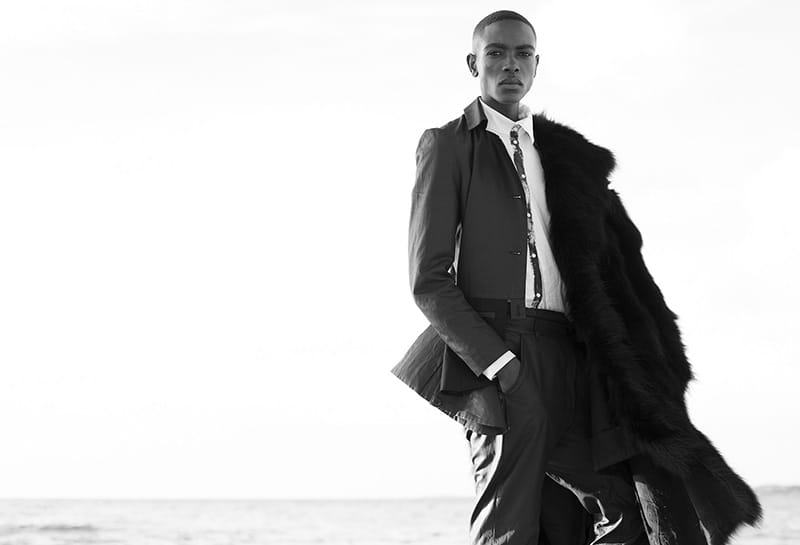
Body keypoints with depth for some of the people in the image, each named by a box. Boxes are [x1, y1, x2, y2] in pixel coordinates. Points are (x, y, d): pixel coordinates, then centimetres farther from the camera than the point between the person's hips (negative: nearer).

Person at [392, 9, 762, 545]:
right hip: (498, 355, -5)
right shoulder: (448, 146, 6)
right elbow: (428, 279, -3)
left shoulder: (563, 155, 22)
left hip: (570, 357, 6)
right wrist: (500, 363, -14)